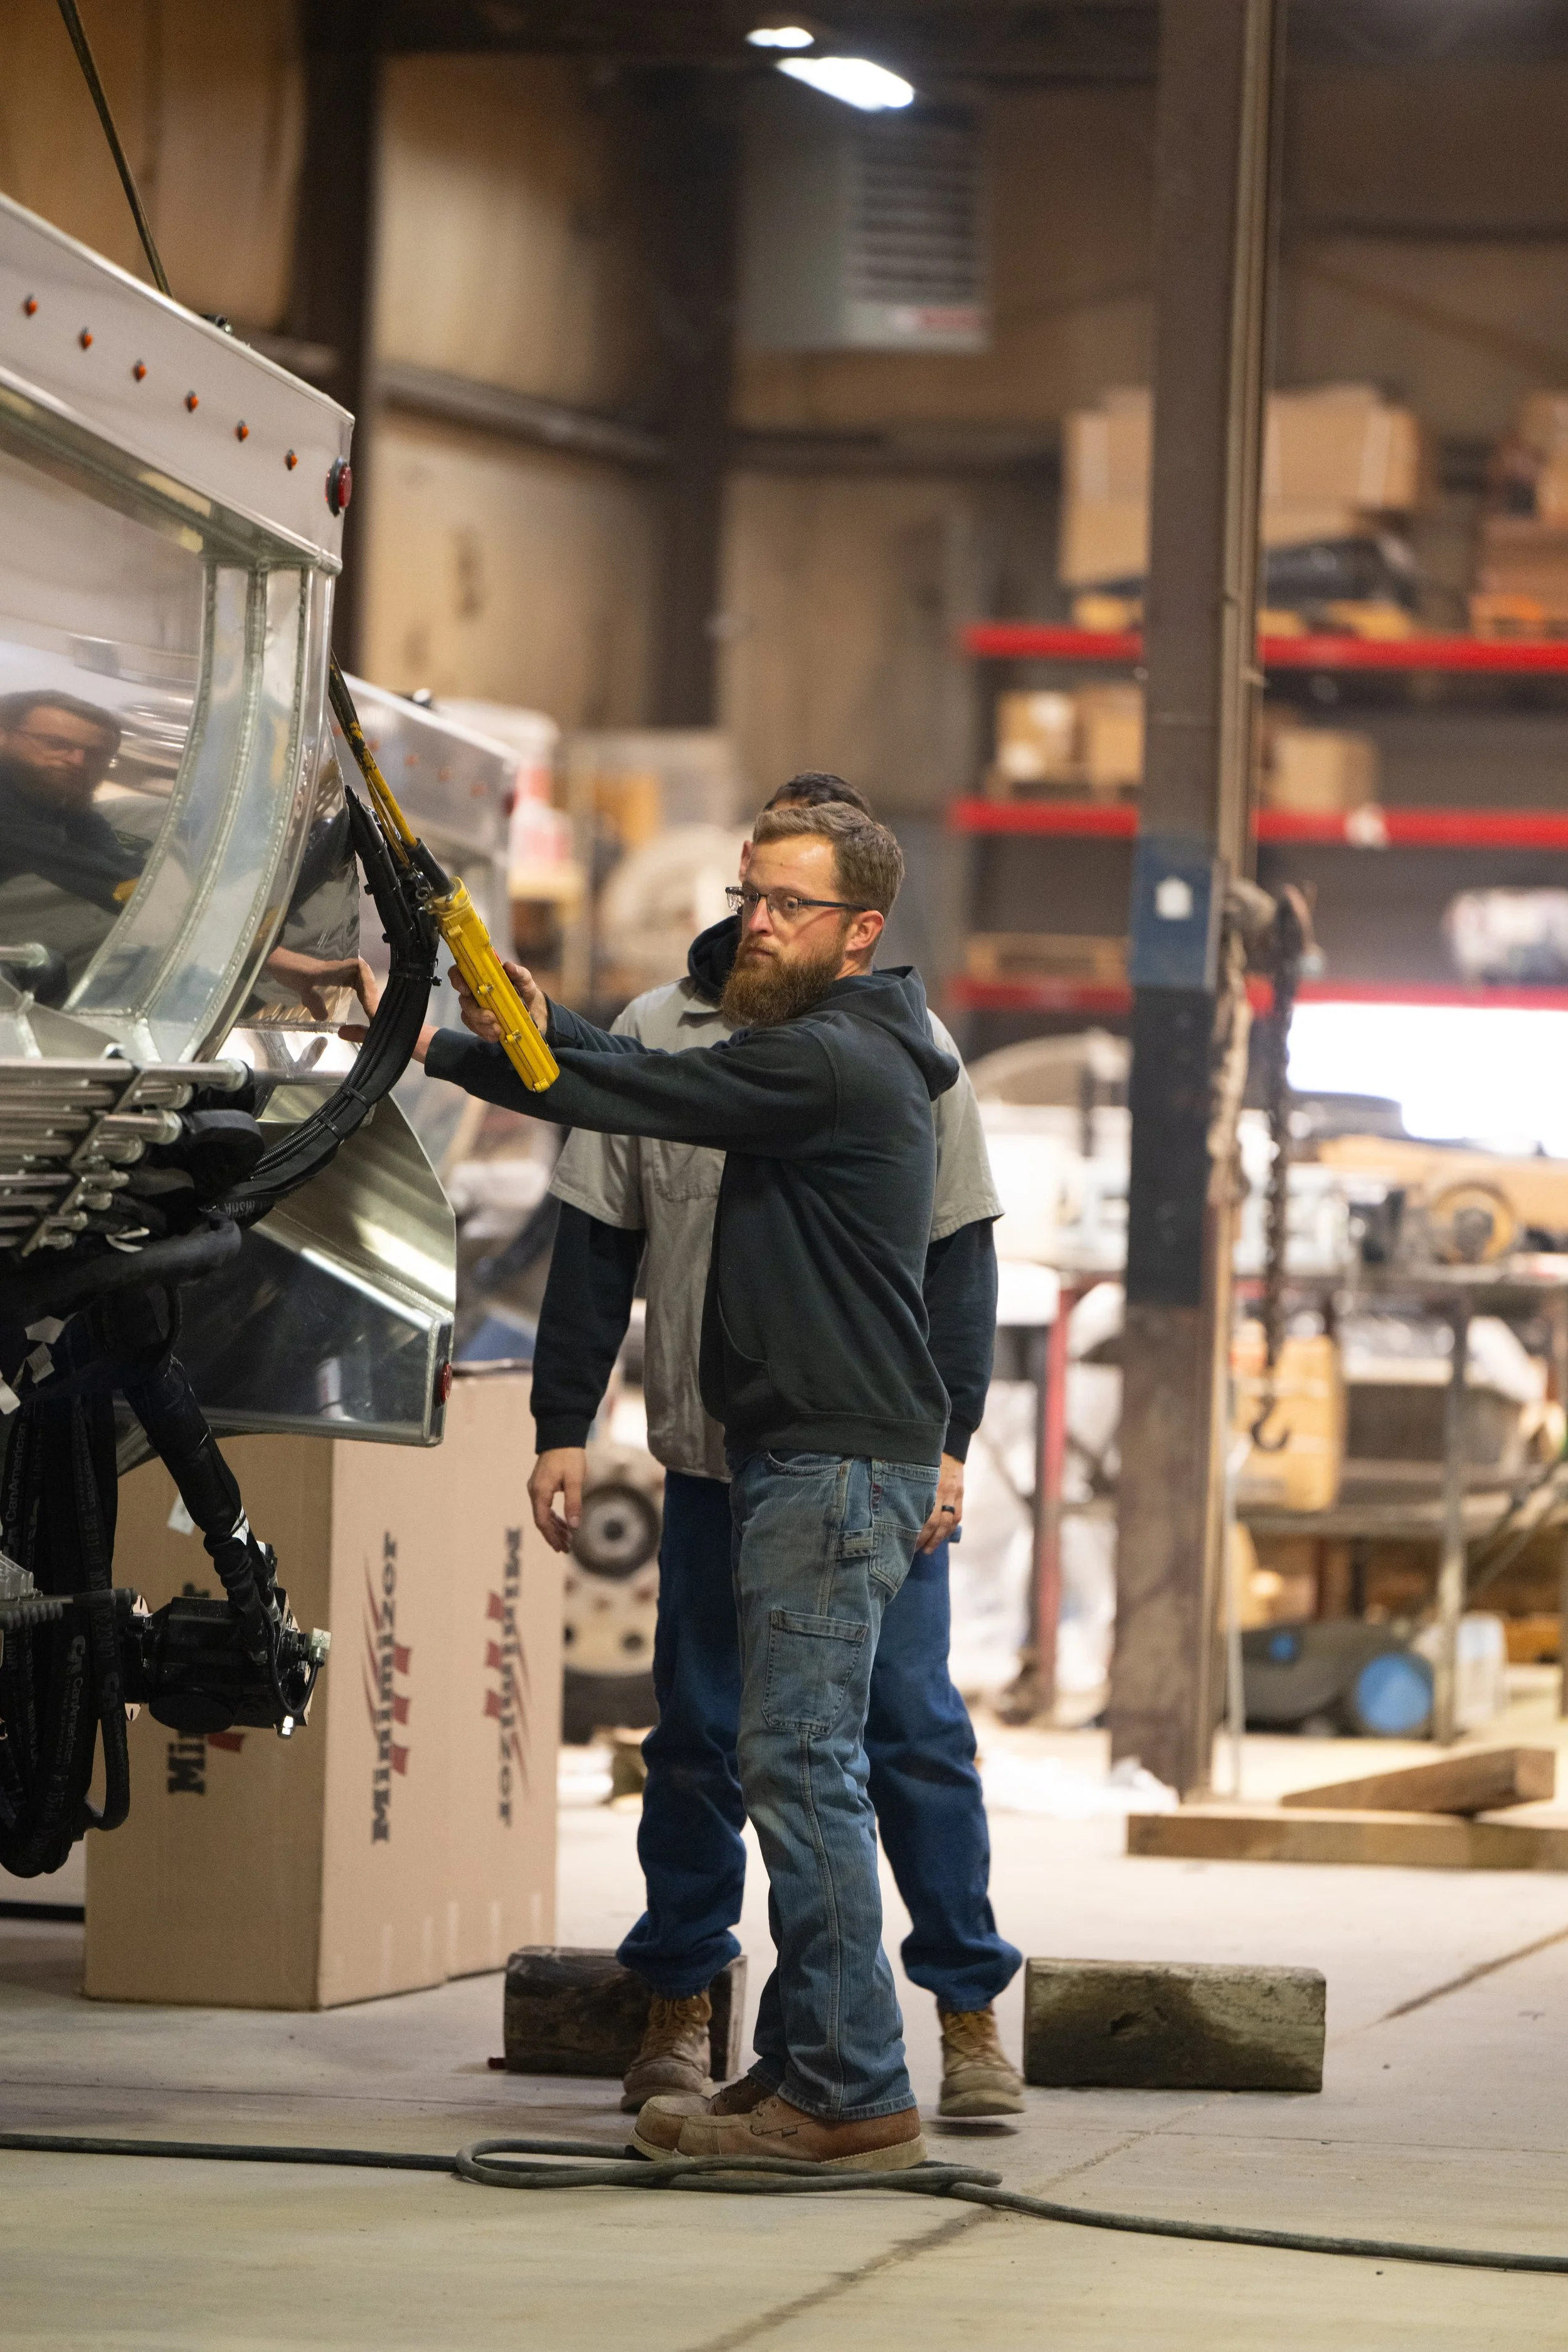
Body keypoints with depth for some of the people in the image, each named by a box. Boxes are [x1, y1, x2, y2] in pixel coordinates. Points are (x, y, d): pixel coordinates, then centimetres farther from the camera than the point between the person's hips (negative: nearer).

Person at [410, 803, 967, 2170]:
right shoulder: (842, 1056, 19)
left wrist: (437, 1050, -6)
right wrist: (540, 1022, -1)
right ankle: (814, 2069, 13)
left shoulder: (829, 1063, -14)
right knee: (802, 1764, 11)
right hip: (809, 1457, 11)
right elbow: (648, 1067, 17)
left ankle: (849, 2094, -13)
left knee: (800, 1761, -12)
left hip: (839, 1465, -11)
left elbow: (643, 1093, -14)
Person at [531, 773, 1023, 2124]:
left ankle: (970, 2013, 5)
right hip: (715, 1451, 1)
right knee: (702, 1738, 4)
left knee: (914, 1731, -3)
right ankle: (679, 2014, 15)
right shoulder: (657, 1038, 6)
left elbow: (959, 1260, 4)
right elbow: (593, 1252, 8)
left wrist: (947, 1441, -4)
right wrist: (564, 1427, 2)